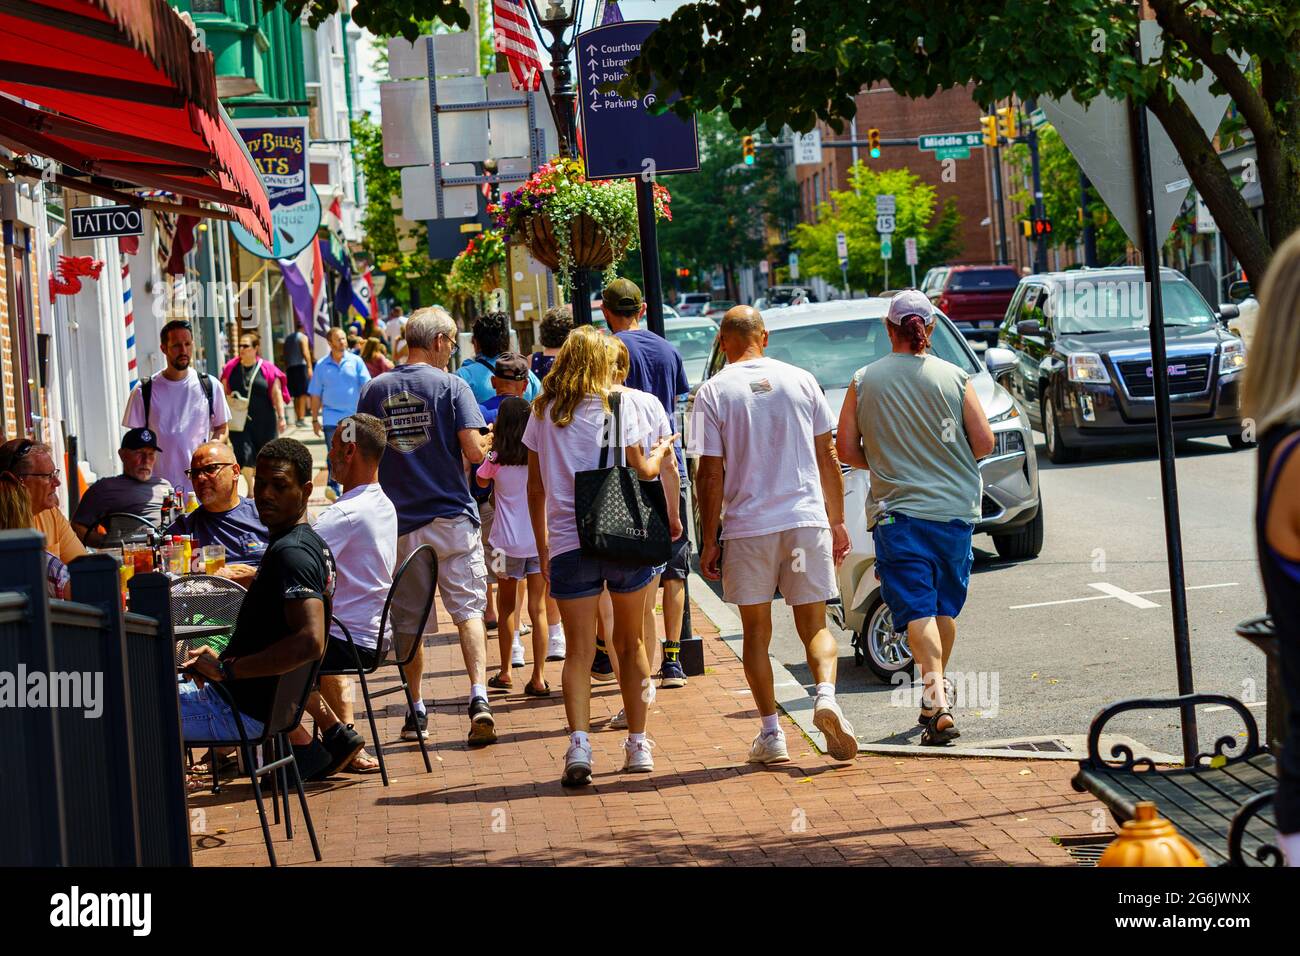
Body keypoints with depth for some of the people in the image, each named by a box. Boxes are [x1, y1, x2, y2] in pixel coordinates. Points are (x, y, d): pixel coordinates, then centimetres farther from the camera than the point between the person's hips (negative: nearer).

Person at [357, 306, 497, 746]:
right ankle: (479, 697, -15)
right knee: (468, 609, 1)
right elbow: (473, 450, -13)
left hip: (399, 523, 3)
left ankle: (416, 712, 14)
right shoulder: (451, 386, -6)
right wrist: (489, 440, 8)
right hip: (452, 517, -3)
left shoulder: (375, 389, 4)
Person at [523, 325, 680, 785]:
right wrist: (660, 451, 17)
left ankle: (579, 743, -19)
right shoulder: (619, 405, -2)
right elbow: (641, 471, -4)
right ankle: (637, 745, 18)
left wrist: (541, 544, 17)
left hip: (567, 542, 1)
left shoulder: (543, 412, 6)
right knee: (630, 644, 14)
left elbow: (536, 487, 9)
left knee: (579, 651, 0)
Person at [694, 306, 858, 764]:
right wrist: (837, 522, 17)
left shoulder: (713, 392, -3)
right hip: (807, 520, 2)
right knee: (815, 627, 8)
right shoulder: (801, 381, 5)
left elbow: (711, 473, -5)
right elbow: (827, 457, 8)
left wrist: (708, 541, 0)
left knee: (756, 632, 9)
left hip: (747, 528, -2)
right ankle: (826, 695, -19)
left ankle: (771, 732, 5)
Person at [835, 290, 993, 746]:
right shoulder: (954, 378, -2)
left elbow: (845, 449, 1)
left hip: (897, 512, -2)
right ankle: (934, 698, 27)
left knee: (916, 608, -6)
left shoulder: (864, 381, -2)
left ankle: (938, 698, -24)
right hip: (955, 507, 2)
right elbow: (984, 442, -2)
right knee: (945, 605, 17)